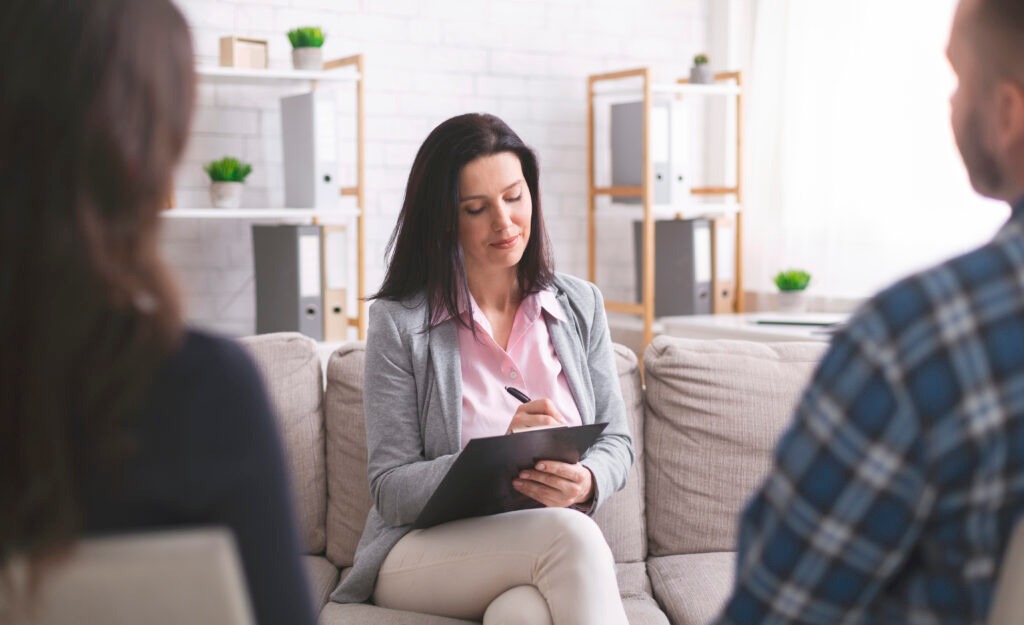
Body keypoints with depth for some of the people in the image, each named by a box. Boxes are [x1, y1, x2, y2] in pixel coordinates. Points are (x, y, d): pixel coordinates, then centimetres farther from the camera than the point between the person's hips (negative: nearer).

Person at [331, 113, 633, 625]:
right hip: (422, 553, -1)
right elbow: (391, 492, -6)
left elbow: (615, 441, 10)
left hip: (549, 558, 2)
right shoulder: (399, 322, -3)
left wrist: (586, 482, -15)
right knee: (569, 534, -33)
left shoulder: (580, 305, 9)